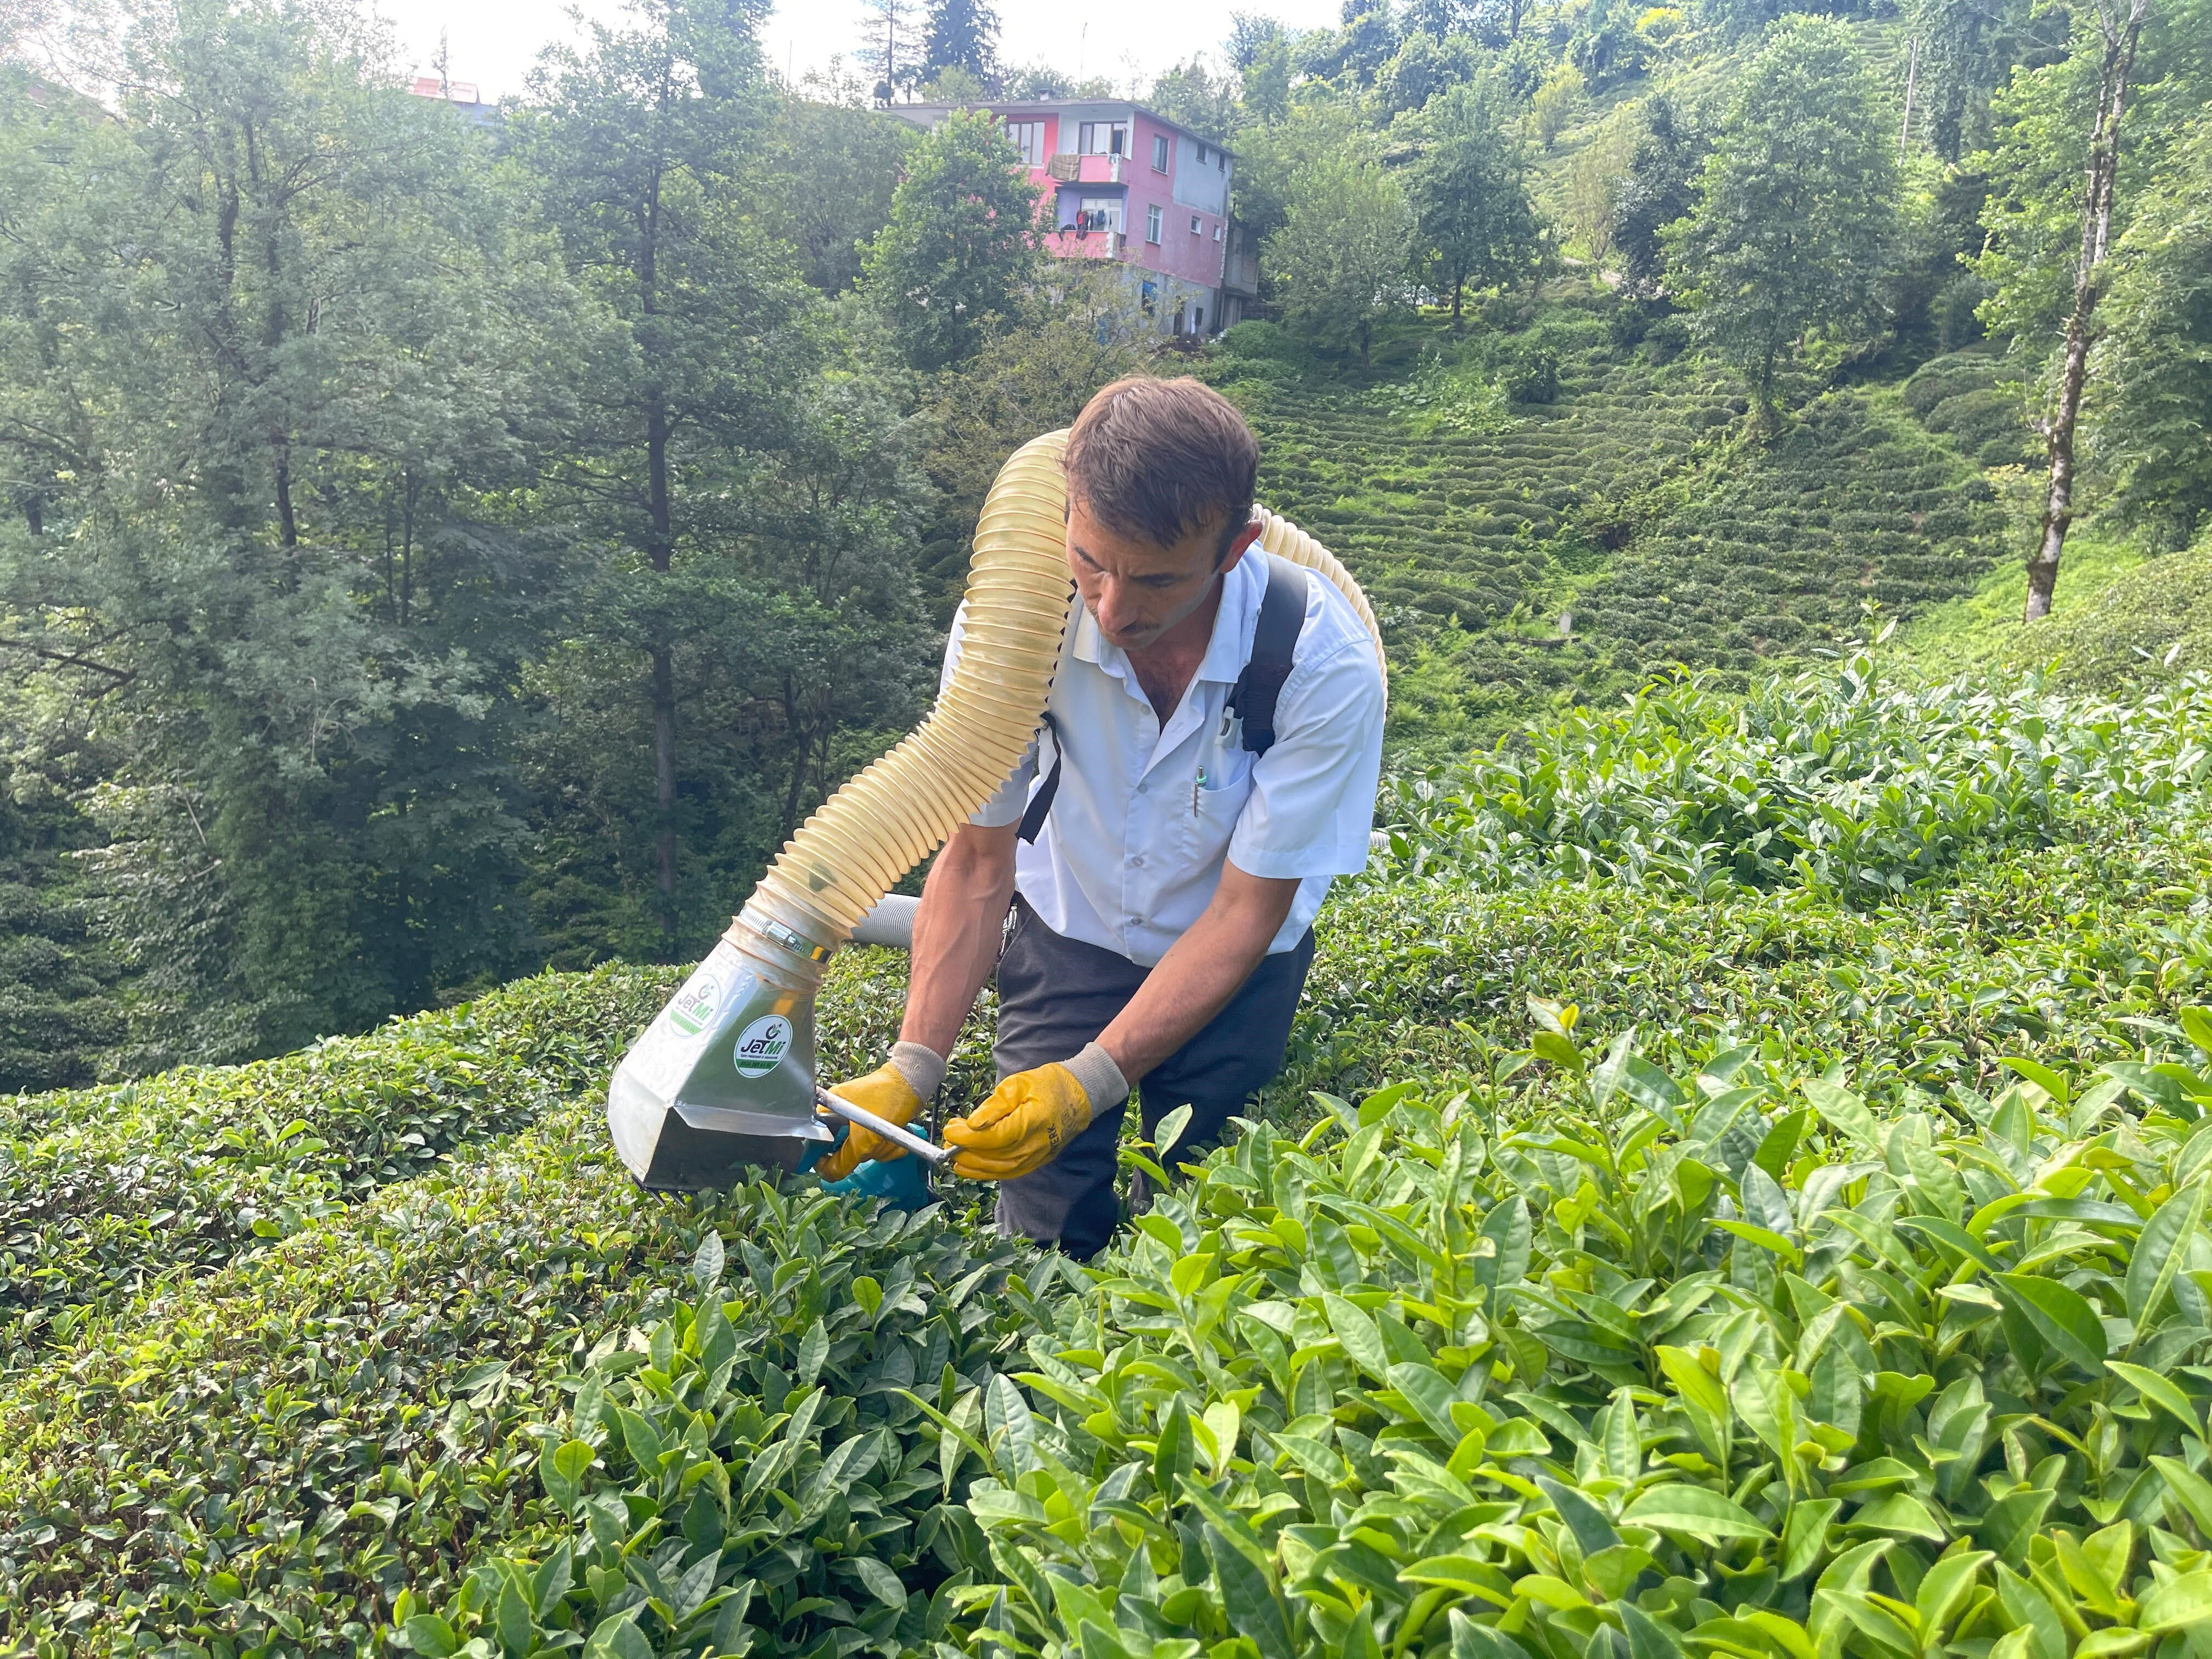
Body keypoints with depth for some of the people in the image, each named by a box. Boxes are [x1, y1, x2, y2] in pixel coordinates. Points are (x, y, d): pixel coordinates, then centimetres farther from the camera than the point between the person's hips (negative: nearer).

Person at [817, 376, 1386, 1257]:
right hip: (1065, 935, 1)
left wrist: (1092, 1082, -30)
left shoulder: (1326, 665, -31)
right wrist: (911, 1068, -27)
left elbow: (1246, 912, -22)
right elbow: (977, 863, -17)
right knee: (1047, 1234, -3)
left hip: (1231, 964, 0)